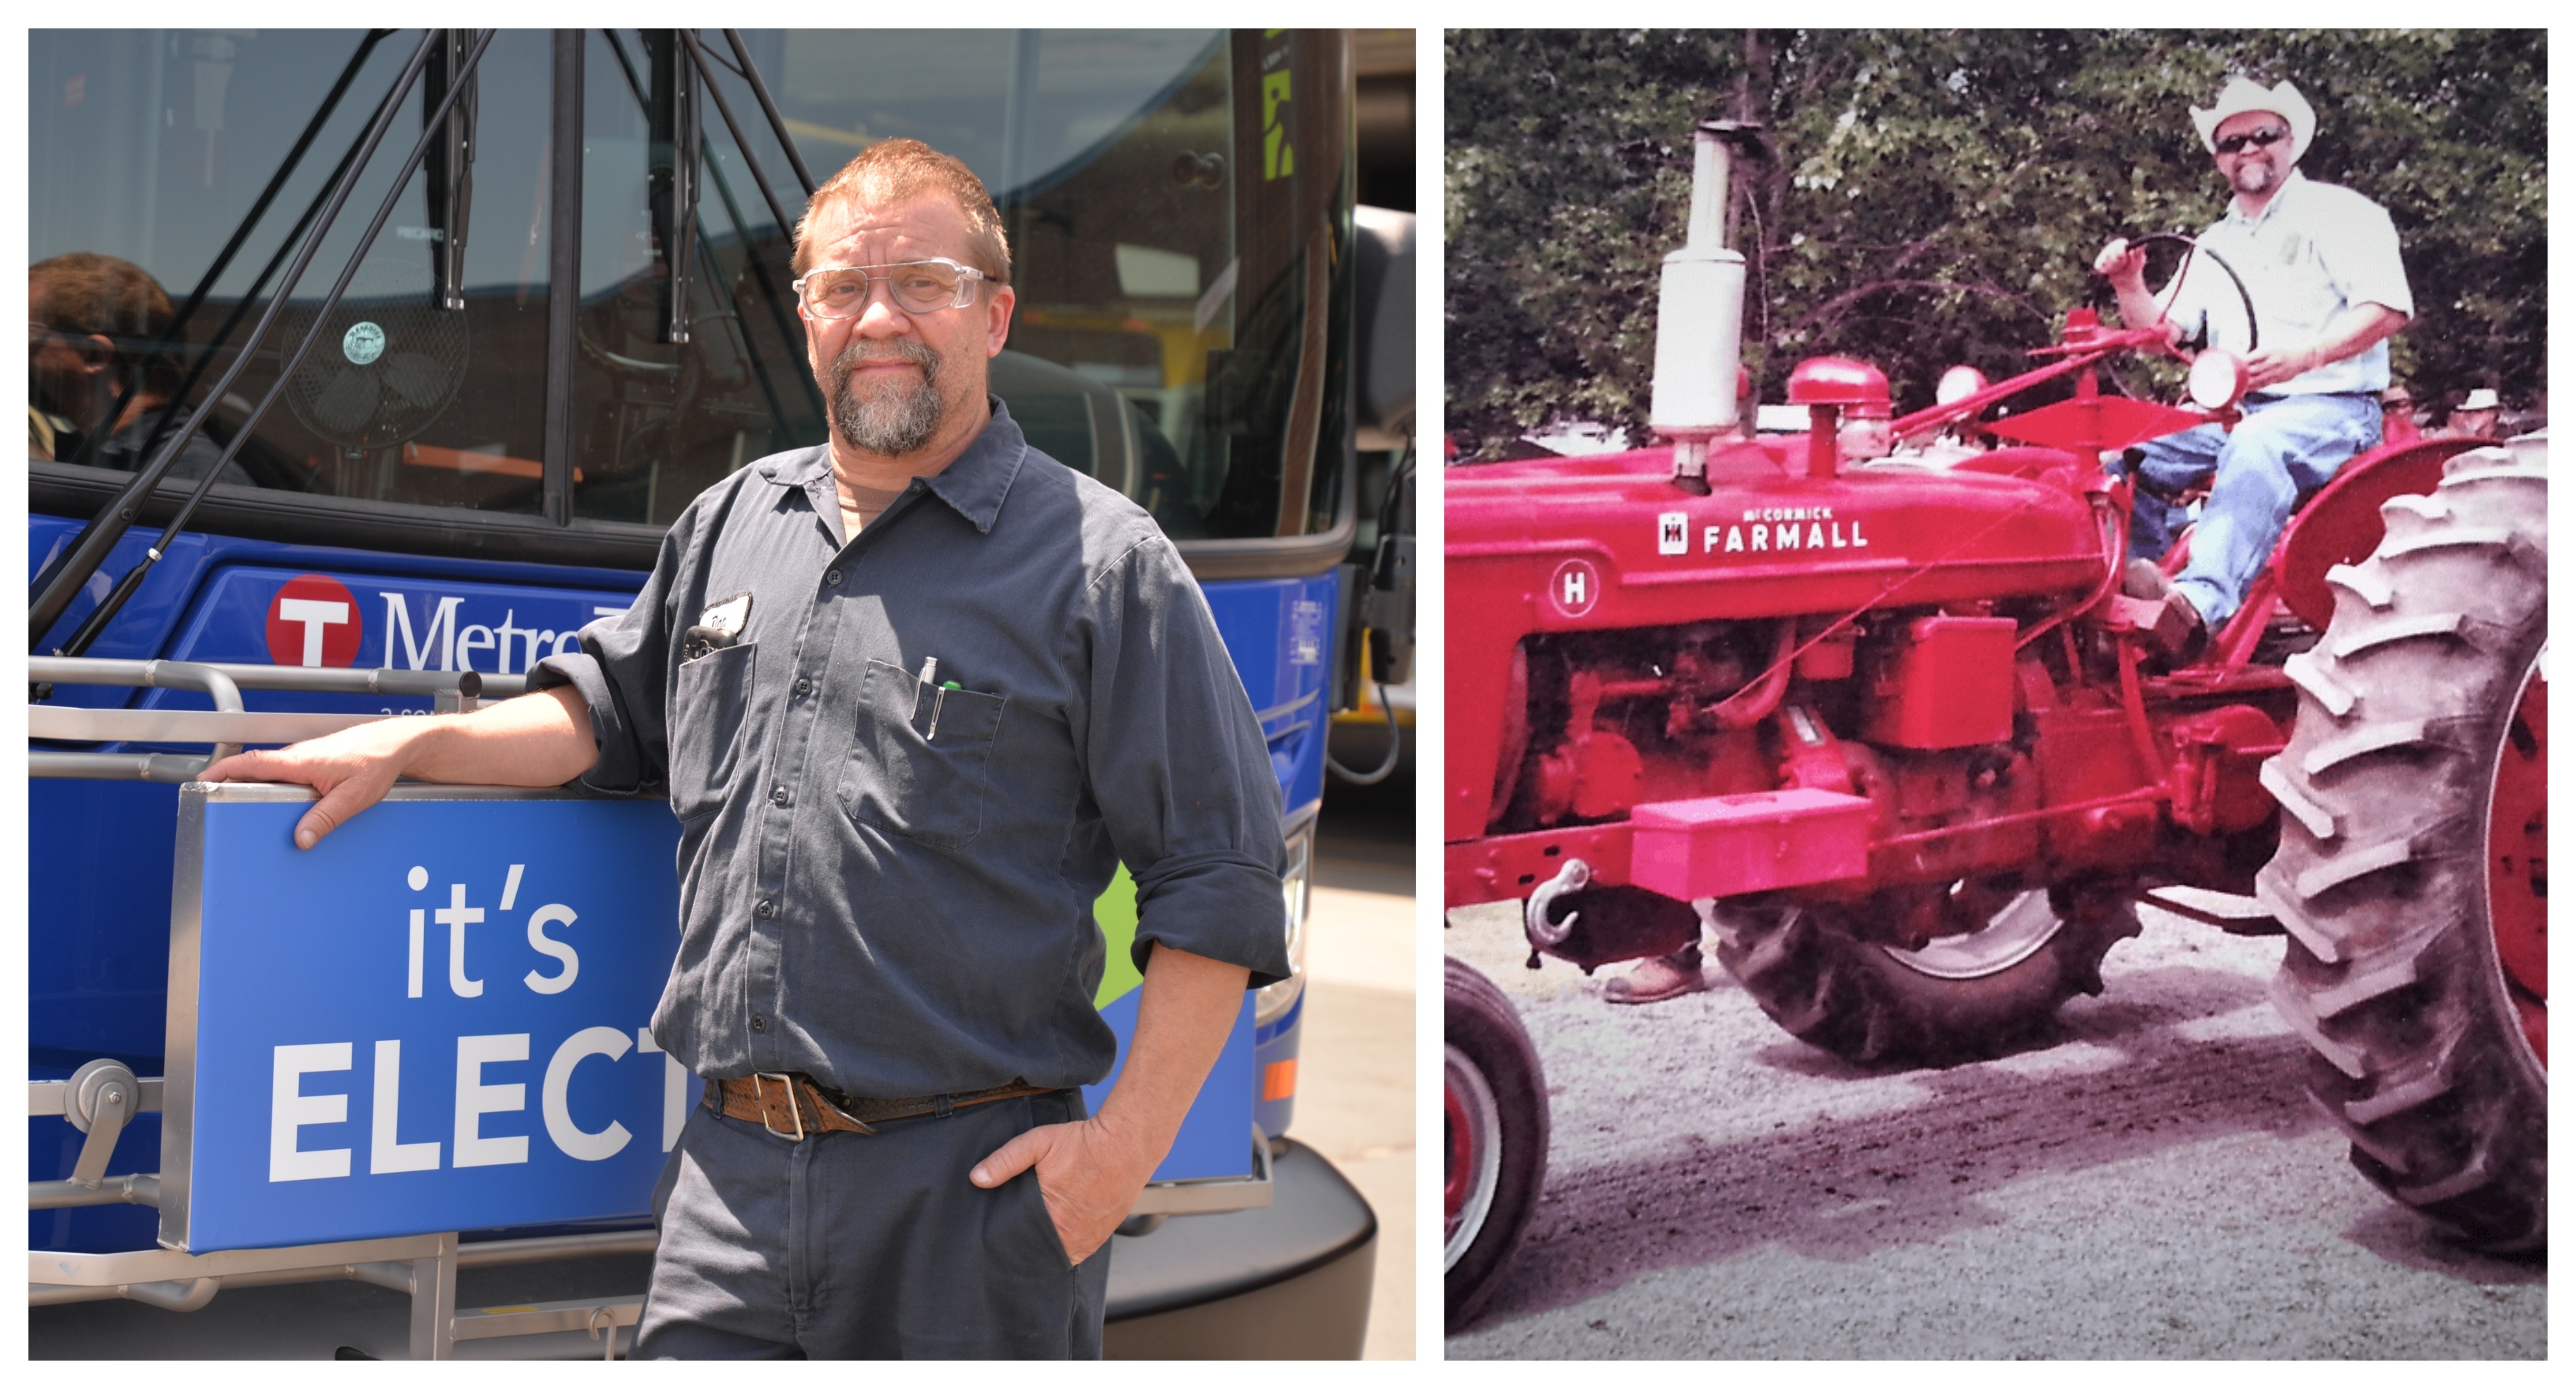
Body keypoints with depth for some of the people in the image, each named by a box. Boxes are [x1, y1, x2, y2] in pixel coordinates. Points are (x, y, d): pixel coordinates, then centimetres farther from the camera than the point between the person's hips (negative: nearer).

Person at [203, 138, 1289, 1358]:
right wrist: (407, 745, 14)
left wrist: (1125, 1146, -13)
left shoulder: (1104, 562, -6)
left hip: (974, 1186, -4)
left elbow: (1216, 887, -8)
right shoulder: (733, 523, 13)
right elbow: (613, 713, 28)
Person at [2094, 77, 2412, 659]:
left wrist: (2304, 355, -27)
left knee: (2256, 446, -40)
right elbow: (2161, 331, 14)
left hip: (2331, 408, -7)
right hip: (2236, 415, 7)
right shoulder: (2216, 244, 21)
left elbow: (2388, 307, -11)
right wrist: (2129, 287, -8)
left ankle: (2202, 601, -57)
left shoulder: (2340, 213, 2)